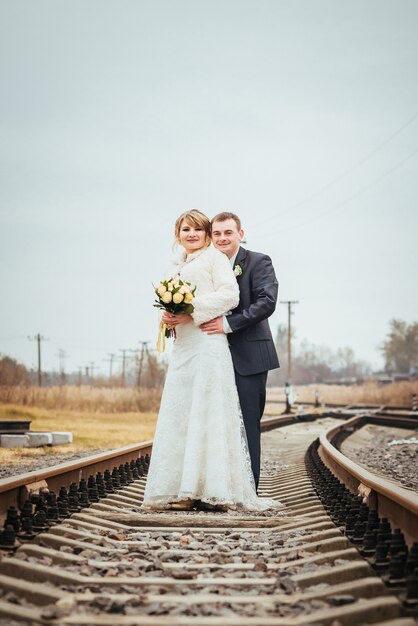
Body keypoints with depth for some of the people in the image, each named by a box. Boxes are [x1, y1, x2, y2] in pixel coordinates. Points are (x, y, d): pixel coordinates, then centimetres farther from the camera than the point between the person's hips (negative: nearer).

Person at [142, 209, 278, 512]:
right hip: (182, 347, 8)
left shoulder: (215, 257, 1)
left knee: (208, 413, -8)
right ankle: (184, 489, 5)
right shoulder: (175, 268, 23)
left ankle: (213, 489, -7)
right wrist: (168, 317, 3)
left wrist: (191, 313, -16)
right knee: (178, 415, 3)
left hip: (208, 343, -8)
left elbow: (230, 295, -10)